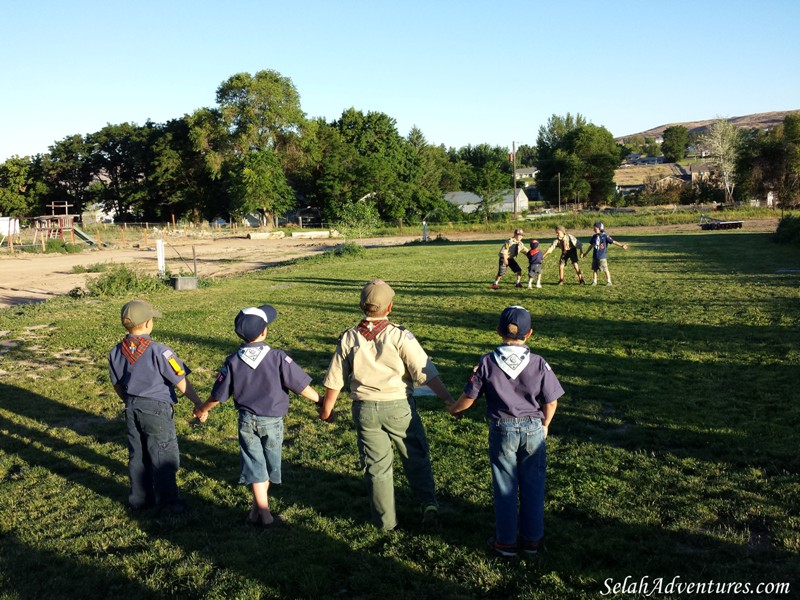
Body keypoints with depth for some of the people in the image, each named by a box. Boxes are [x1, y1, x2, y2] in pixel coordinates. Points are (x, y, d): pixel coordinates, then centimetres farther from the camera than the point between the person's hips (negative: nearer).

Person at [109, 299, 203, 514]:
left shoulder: (116, 353, -1)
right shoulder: (159, 351, -20)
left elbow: (117, 385, 12)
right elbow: (181, 382, -16)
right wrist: (199, 403, -4)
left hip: (132, 408, 6)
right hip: (157, 409, -6)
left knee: (137, 456, 18)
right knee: (164, 457, 7)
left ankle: (139, 498, 29)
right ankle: (167, 503, 16)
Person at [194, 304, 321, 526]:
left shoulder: (232, 362, -9)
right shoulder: (278, 358, -17)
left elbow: (218, 395, -1)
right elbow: (301, 386, -13)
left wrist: (202, 410, 18)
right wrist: (320, 400, 3)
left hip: (247, 420, 1)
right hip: (272, 420, -1)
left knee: (255, 465, 9)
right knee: (269, 464, 17)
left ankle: (262, 511, 6)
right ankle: (259, 506, 31)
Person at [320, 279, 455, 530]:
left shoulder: (349, 338, -4)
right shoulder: (400, 336, -13)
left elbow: (334, 379, 2)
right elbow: (426, 373, -15)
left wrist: (327, 409, 16)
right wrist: (449, 400, -8)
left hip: (364, 409, 2)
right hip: (398, 407, -2)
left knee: (376, 465, 14)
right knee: (416, 458, 16)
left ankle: (385, 519, 23)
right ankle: (428, 502, 2)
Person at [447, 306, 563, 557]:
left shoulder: (487, 362, -12)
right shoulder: (539, 364, -10)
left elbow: (469, 396, -5)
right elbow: (550, 401, -2)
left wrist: (453, 409, 16)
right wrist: (545, 424, 17)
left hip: (502, 431, 0)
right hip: (533, 429, 1)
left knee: (505, 488, 12)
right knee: (532, 486, 14)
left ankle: (506, 541, 22)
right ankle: (532, 538, 25)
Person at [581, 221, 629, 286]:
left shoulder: (605, 236, -8)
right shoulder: (594, 236, 9)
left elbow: (613, 242, -11)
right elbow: (591, 245, 20)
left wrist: (621, 245, -20)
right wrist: (585, 253, 26)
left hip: (602, 257, -6)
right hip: (595, 256, 6)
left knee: (605, 269, -1)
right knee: (594, 269, 9)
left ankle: (608, 281, 10)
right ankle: (594, 281, 19)